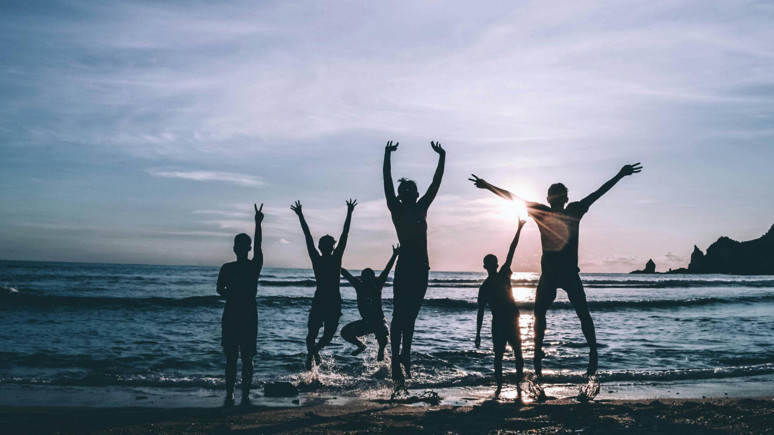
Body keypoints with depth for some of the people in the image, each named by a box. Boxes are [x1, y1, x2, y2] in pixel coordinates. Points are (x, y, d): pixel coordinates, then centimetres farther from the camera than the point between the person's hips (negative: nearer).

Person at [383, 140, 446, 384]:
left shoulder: (421, 208, 16)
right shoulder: (396, 209, 2)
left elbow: (436, 183, 17)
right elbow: (387, 182, -6)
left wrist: (442, 157, 16)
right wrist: (387, 155, -12)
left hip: (421, 267, 6)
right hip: (405, 266, -6)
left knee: (411, 316, 11)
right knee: (400, 315, -6)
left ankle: (405, 357, 18)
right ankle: (396, 362, -5)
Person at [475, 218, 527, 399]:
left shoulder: (503, 275, 9)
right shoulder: (485, 287, 3)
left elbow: (511, 251, 4)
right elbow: (480, 312, 2)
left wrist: (519, 230, 1)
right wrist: (478, 334, -2)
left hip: (512, 320, 3)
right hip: (498, 323, -2)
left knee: (518, 352, -2)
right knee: (498, 355, 0)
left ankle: (518, 383, 3)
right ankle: (499, 386, 7)